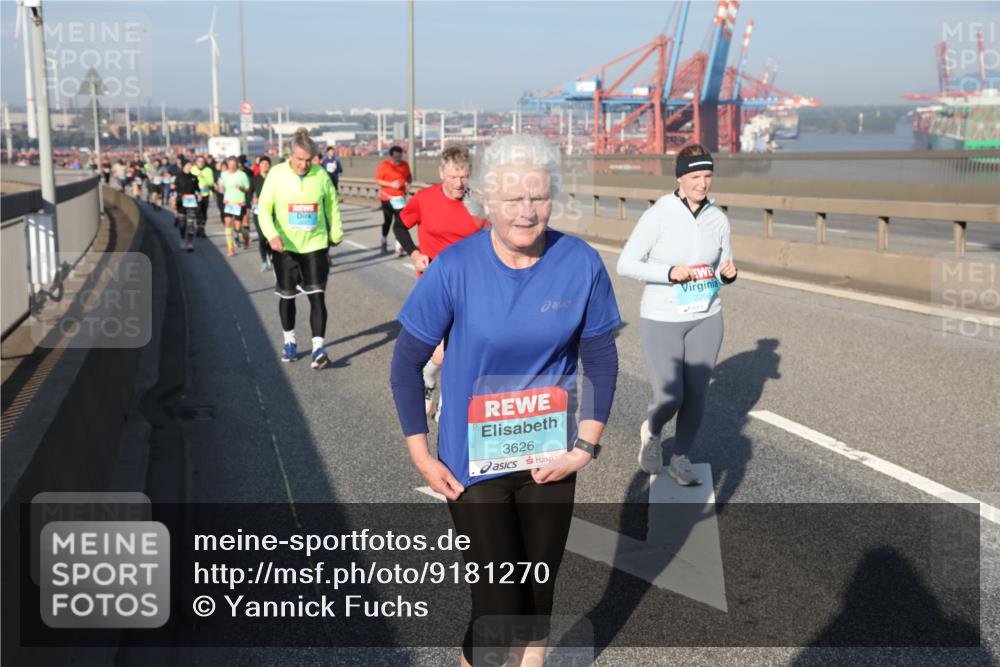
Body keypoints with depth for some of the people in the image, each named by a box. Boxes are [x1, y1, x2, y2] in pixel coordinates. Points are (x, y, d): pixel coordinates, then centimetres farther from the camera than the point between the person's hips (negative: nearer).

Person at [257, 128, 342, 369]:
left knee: (317, 296, -8)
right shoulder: (277, 174, -9)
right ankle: (289, 341, 32)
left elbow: (332, 206, 7)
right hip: (285, 247, 0)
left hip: (315, 245, 0)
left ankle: (318, 348, -6)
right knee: (287, 296, 14)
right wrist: (272, 235, -24)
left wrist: (335, 236, 14)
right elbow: (263, 208, -8)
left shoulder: (321, 174, -6)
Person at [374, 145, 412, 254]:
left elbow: (409, 176, 15)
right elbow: (378, 180, -10)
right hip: (387, 197, -2)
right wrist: (391, 184, -21)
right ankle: (384, 242, 36)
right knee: (387, 221, 13)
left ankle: (399, 246, -12)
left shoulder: (405, 164, 0)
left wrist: (408, 183, -8)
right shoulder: (384, 165, -12)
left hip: (400, 197, 2)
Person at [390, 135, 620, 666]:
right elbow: (406, 363, -7)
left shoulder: (582, 265, -11)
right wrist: (422, 457, -7)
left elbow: (601, 362, 0)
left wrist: (584, 448, -7)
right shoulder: (454, 268, -16)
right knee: (497, 603, 1)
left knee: (538, 593, 17)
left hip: (550, 458, 2)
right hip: (474, 462, -2)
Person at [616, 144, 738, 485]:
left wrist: (729, 273, -13)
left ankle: (680, 460, 31)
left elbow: (723, 270, 11)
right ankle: (652, 431, 32)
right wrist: (669, 273, -25)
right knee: (669, 399, -4)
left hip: (705, 319, 4)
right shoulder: (657, 215, -14)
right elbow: (626, 264, -13)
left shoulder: (718, 219, -1)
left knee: (696, 395, 9)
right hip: (662, 320, -4)